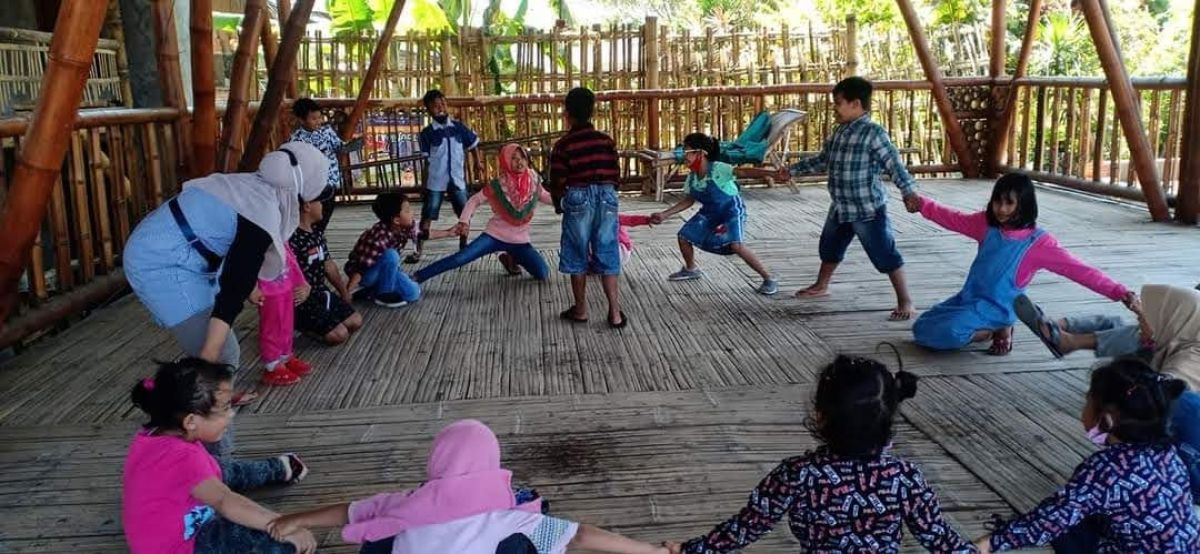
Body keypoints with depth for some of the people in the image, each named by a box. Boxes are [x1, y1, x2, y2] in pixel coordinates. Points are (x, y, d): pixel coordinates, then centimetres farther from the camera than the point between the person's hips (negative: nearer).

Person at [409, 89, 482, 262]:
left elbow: (473, 144, 17)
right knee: (427, 216, -2)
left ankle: (464, 246, 25)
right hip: (435, 181, -3)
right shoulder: (427, 133, -5)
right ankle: (418, 251, 2)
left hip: (457, 179, 3)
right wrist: (423, 185, -4)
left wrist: (478, 162, 11)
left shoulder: (458, 127, 1)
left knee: (465, 214, 8)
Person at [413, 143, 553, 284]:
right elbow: (474, 201, -4)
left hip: (519, 241, 3)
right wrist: (464, 221, -19)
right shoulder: (497, 186, -14)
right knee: (459, 258, -18)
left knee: (543, 275, -6)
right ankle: (416, 278, -9)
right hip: (495, 236, -3)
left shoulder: (534, 181, -7)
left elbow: (546, 197, 11)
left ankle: (511, 259, 21)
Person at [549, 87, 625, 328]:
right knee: (607, 254, 7)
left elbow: (558, 182, -6)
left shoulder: (563, 145, -7)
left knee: (577, 256, 11)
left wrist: (558, 204, 13)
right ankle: (615, 313, 5)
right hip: (606, 198, 3)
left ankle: (580, 310, 19)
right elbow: (615, 174, 5)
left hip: (577, 200, -3)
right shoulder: (606, 140, 3)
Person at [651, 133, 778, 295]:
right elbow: (689, 200, 7)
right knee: (684, 236, 9)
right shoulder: (692, 176, -7)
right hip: (710, 212, 8)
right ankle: (691, 270, 37)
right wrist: (664, 214, 3)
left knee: (736, 245, -28)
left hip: (731, 210, -8)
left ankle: (768, 279, -14)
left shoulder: (718, 169, -30)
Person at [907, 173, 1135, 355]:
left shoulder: (1038, 242, -16)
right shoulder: (987, 224, -2)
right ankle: (993, 328, 14)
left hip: (996, 308, -6)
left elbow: (1077, 269, -19)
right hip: (969, 297, 6)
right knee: (922, 329, 5)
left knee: (948, 333, -29)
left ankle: (999, 330, 0)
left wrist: (1118, 292, -27)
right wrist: (923, 204, 6)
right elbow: (954, 219, 13)